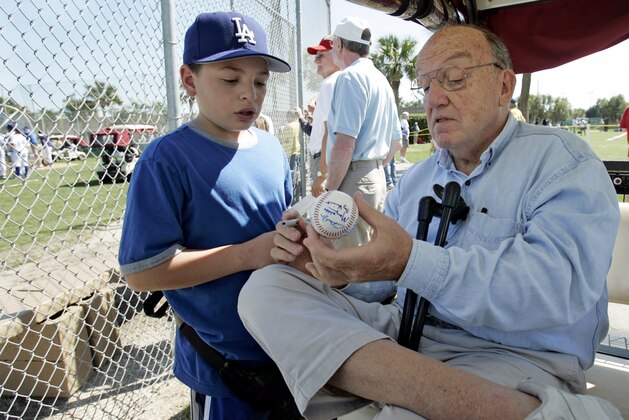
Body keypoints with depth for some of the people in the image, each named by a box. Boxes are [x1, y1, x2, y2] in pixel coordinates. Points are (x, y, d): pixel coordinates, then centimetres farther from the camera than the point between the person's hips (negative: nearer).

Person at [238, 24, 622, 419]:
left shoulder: (563, 160, -2)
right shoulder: (416, 179, 17)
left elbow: (560, 282, -20)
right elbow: (377, 268, 17)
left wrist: (411, 261, -33)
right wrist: (321, 263, -6)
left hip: (514, 354, -8)